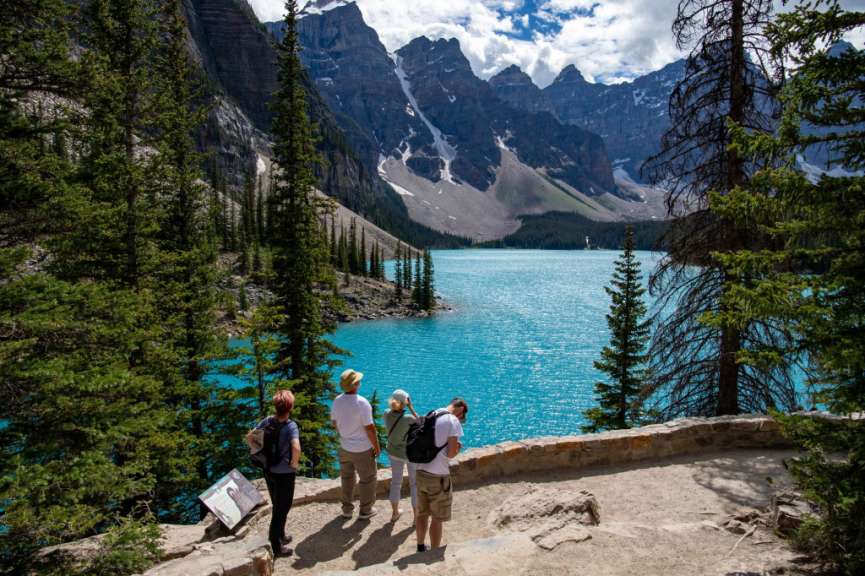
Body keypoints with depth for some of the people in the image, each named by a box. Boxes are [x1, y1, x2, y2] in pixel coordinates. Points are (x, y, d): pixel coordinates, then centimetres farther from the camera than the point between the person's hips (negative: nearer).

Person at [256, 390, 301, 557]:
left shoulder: (267, 421, -6)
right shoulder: (291, 426, -24)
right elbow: (296, 448, -36)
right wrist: (294, 463, -18)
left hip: (268, 471, 6)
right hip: (284, 473, -6)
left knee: (277, 506, 25)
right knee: (282, 509, 11)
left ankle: (280, 536, 42)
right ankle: (275, 546, 21)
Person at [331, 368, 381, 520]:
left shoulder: (337, 401, -8)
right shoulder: (362, 403, -26)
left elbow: (334, 423, 6)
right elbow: (370, 428, -22)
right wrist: (377, 446, -9)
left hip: (344, 448, 6)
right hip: (362, 450, -5)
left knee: (347, 478, 23)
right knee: (367, 479, 14)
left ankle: (347, 509, 35)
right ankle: (365, 511, 26)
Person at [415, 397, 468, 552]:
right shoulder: (453, 421, -13)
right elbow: (451, 453, -18)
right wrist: (457, 448, 4)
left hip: (420, 472, 7)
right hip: (438, 477, -7)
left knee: (422, 513, 21)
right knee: (437, 518, 9)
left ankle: (420, 547, 36)